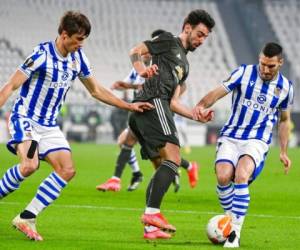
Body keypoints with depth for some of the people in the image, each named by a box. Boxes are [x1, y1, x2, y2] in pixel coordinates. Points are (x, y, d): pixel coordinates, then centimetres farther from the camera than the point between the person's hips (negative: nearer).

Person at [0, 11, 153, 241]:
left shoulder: (78, 58, 3)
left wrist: (129, 106, 10)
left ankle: (26, 218, -4)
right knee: (29, 165, -30)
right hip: (25, 118, -7)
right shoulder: (42, 55, -18)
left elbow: (96, 91, 16)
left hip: (49, 125, 7)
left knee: (67, 170, -8)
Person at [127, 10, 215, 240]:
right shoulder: (169, 41, 10)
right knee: (173, 158, -20)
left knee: (163, 169, 8)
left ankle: (151, 228, 4)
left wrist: (197, 116, 15)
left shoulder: (184, 65, 33)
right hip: (153, 102, -10)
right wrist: (142, 69, -21)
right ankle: (152, 212, -32)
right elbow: (135, 51, -1)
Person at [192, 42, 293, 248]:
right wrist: (202, 105, -31)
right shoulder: (244, 73, -3)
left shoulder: (285, 87, 4)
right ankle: (230, 217, 3)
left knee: (241, 175, -28)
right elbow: (218, 92, -11)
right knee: (223, 176, -24)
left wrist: (284, 152, 16)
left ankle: (235, 231, -25)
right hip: (230, 137, 1)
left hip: (257, 141, -1)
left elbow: (284, 120, 18)